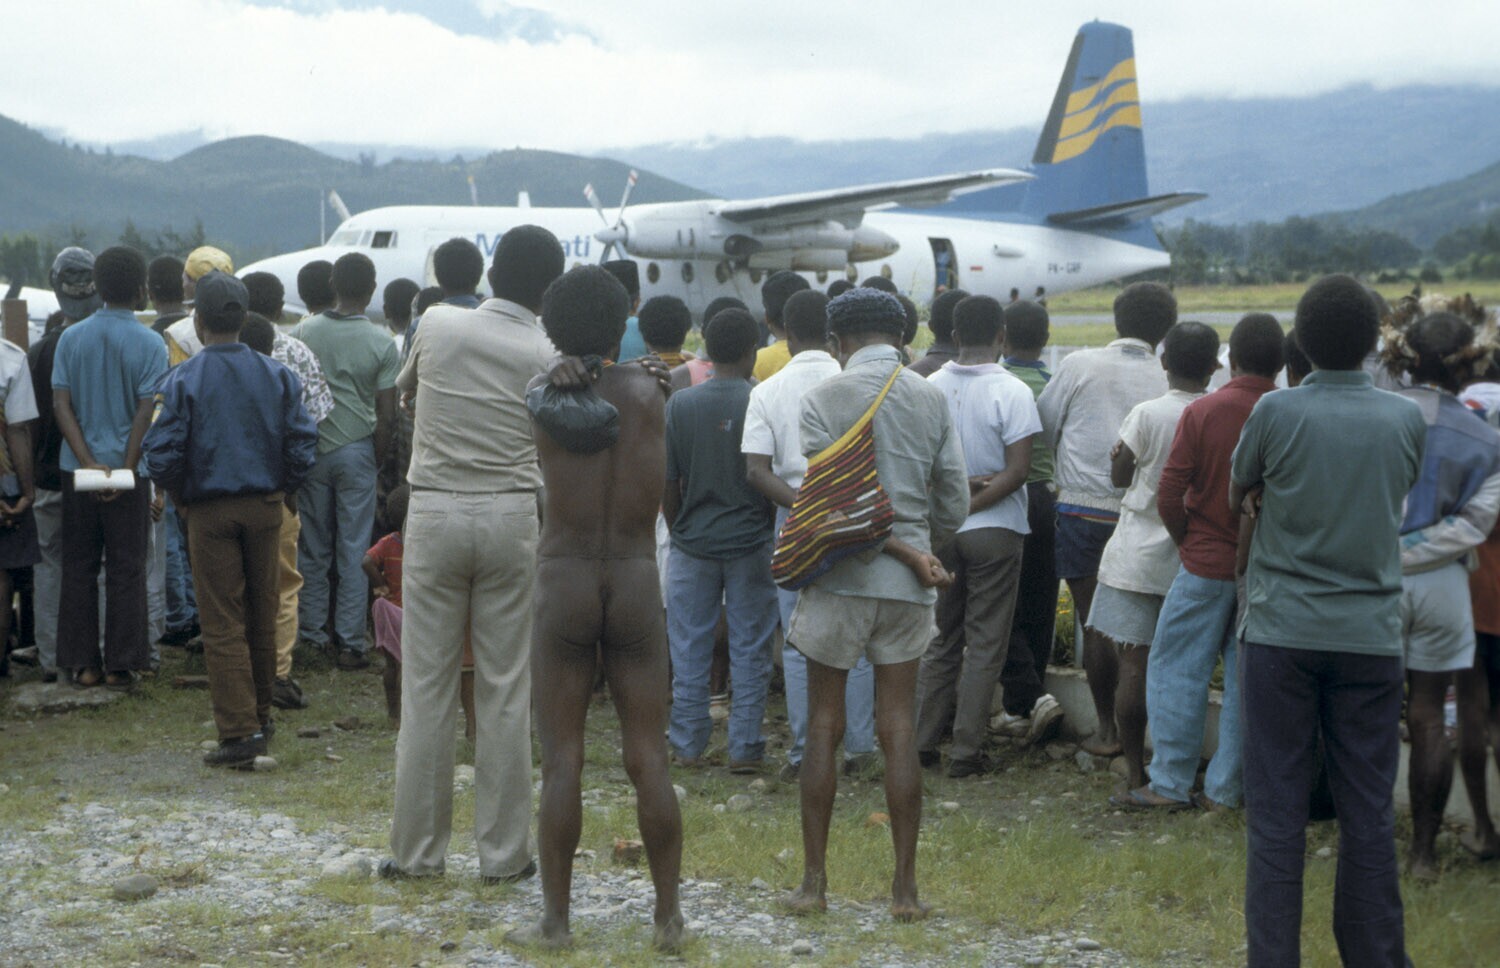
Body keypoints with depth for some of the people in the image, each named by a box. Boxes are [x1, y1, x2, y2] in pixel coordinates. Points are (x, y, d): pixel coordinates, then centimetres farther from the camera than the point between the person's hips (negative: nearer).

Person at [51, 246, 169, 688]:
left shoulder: (71, 338, 2)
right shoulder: (149, 344, -8)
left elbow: (61, 405, -4)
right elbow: (145, 412, -13)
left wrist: (90, 463, -8)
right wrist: (126, 469, -11)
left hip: (78, 469, 3)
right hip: (127, 472, -3)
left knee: (78, 568, 10)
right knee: (126, 571, 5)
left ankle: (83, 663, 13)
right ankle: (121, 664, 6)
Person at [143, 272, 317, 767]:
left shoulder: (183, 379, -10)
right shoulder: (276, 374, 0)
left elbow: (162, 452, -12)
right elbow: (303, 441, -2)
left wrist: (178, 495, 5)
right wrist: (285, 490, 12)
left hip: (210, 509, -3)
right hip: (265, 506, 3)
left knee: (223, 622, -1)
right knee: (262, 614, 16)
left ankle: (240, 730, -7)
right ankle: (260, 714, 29)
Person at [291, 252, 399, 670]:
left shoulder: (303, 332, -3)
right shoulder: (382, 343, -8)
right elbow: (386, 415, -8)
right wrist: (378, 459, 6)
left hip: (311, 448, 2)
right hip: (356, 451, -2)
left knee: (313, 548, 12)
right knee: (354, 552, 2)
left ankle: (311, 632, 18)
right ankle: (350, 642, 3)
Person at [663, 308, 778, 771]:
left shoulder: (679, 403, -4)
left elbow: (666, 483, 0)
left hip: (693, 541, 2)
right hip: (751, 541, -1)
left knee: (689, 647, 11)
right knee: (750, 649, 7)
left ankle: (688, 744, 16)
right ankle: (744, 747, 9)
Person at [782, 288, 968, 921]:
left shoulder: (824, 398, -5)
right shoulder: (932, 400, 5)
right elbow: (955, 505, 6)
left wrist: (909, 551, -2)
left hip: (840, 577, -3)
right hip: (907, 585, 3)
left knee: (823, 729, 6)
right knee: (898, 731, 5)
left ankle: (814, 882, 9)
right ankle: (906, 888, 6)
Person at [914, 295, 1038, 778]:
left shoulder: (931, 387, 0)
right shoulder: (1012, 392, -13)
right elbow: (1018, 469, -18)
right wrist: (971, 503, -13)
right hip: (994, 530, -4)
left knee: (941, 638, 15)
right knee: (985, 643, 3)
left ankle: (921, 741, 15)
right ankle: (966, 751, 3)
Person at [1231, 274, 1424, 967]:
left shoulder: (1276, 413, -8)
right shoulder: (1405, 419, -1)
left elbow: (1236, 494, 7)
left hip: (1281, 630, -2)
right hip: (1371, 633, 2)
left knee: (1277, 812, 3)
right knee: (1369, 813, 8)